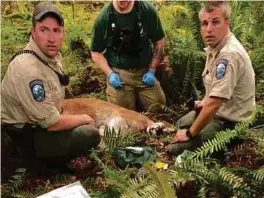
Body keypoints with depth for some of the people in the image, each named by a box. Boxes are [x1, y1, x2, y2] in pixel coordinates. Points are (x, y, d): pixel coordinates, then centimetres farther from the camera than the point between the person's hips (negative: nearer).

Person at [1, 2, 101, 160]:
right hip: (27, 137, -9)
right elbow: (52, 124, -26)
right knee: (91, 134, -19)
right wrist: (84, 119, -11)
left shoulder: (53, 54, -2)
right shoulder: (27, 69, -32)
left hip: (40, 123, 9)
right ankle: (36, 164, -2)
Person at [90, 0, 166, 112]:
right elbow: (96, 52, 1)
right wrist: (110, 74, -11)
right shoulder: (104, 18, -9)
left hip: (144, 71, 1)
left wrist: (152, 70, -1)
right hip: (118, 73, -1)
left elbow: (159, 41, 5)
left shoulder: (148, 11, -7)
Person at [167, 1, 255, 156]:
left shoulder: (229, 54, -32)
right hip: (219, 111, 10)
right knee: (181, 124, 29)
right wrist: (205, 102, 7)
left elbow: (214, 104, -33)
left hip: (228, 123, -10)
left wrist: (190, 134, -22)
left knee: (175, 148, -10)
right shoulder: (215, 47, 0)